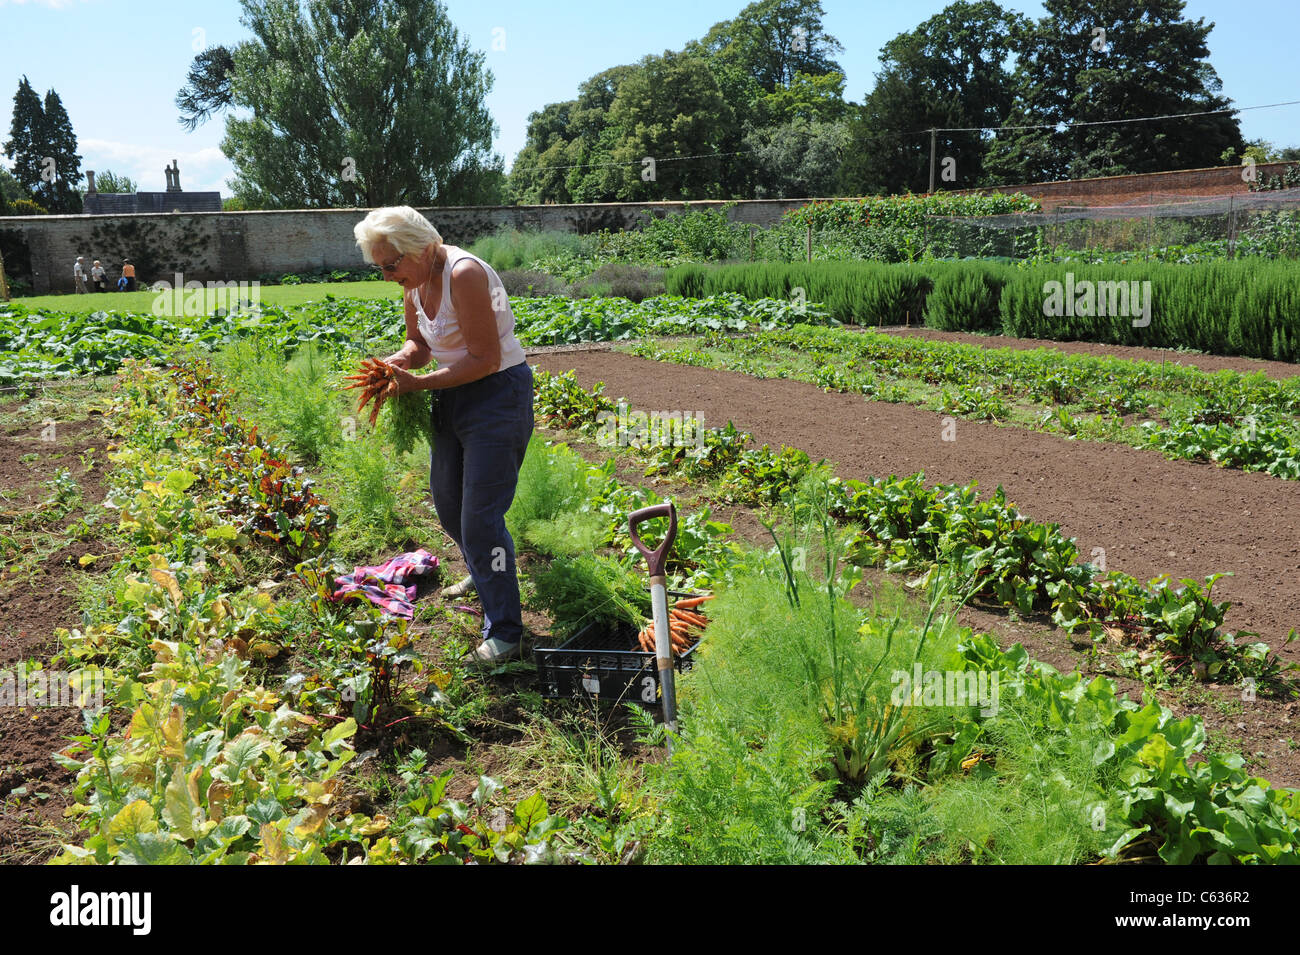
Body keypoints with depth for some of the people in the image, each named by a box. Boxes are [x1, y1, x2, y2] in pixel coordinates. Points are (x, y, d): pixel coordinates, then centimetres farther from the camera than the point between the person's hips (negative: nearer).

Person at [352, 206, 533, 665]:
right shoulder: (415, 280, 2)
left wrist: (418, 383, -24)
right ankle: (483, 573, 49)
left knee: (480, 515, -8)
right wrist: (400, 361, -10)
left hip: (498, 394, -9)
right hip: (454, 397, 9)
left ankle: (504, 632, 4)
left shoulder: (464, 274, -25)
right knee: (446, 498, 22)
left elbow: (485, 359, -25)